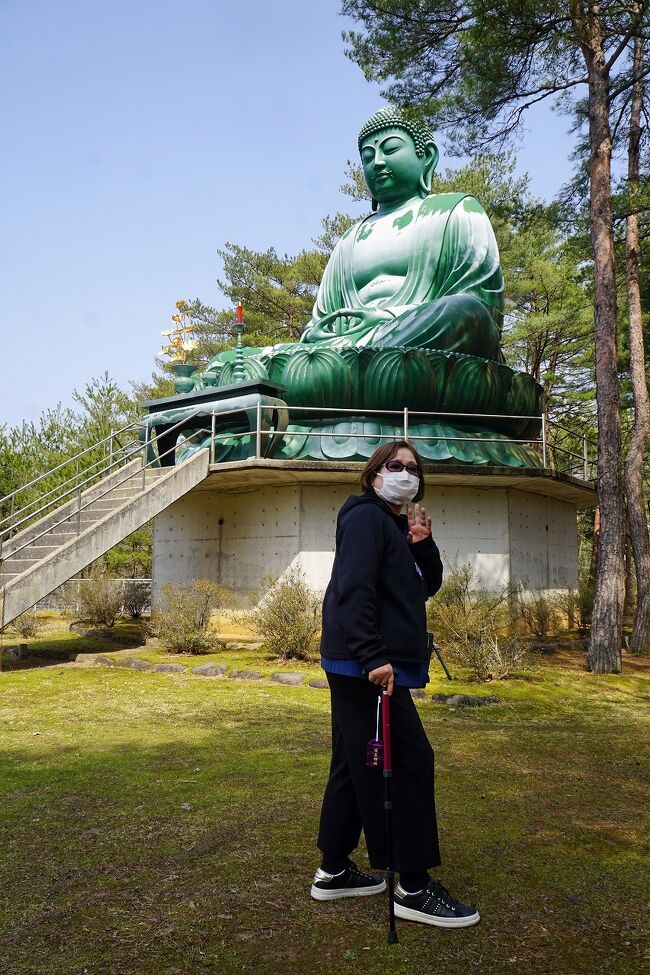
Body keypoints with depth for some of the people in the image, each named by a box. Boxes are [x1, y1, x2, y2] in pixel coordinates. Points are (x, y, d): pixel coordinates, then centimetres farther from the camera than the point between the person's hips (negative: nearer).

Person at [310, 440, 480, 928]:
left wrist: (423, 544, -1)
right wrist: (374, 657, -28)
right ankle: (414, 888, 2)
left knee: (356, 765, 14)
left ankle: (334, 870, 25)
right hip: (366, 666, -10)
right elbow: (353, 590, -22)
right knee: (411, 761, -7)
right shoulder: (366, 517, -10)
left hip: (357, 667, 10)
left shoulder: (396, 526, 19)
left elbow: (429, 586, 16)